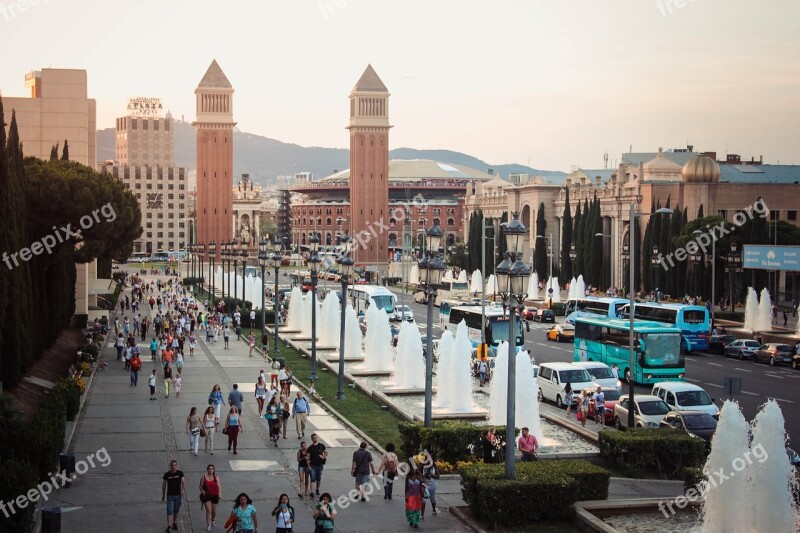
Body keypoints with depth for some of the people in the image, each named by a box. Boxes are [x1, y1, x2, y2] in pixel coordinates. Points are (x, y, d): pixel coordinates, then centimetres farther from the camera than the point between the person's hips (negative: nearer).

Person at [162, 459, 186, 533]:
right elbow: (164, 485, 6)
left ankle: (175, 523, 29)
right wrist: (163, 495, 9)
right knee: (169, 511, -8)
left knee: (176, 511, 12)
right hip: (170, 495, -1)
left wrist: (183, 489, -31)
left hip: (178, 495, 1)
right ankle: (169, 526, -12)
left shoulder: (180, 473, -2)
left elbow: (183, 482, -12)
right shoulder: (167, 474, -2)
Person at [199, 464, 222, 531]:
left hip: (214, 496, 2)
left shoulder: (216, 477, -2)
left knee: (214, 511, 15)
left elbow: (219, 486, -10)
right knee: (209, 510, -10)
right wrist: (202, 491, -21)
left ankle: (213, 519, 48)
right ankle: (208, 525, -5)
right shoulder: (204, 477, -3)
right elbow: (201, 486, 0)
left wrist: (219, 493, -28)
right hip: (206, 495, -2)